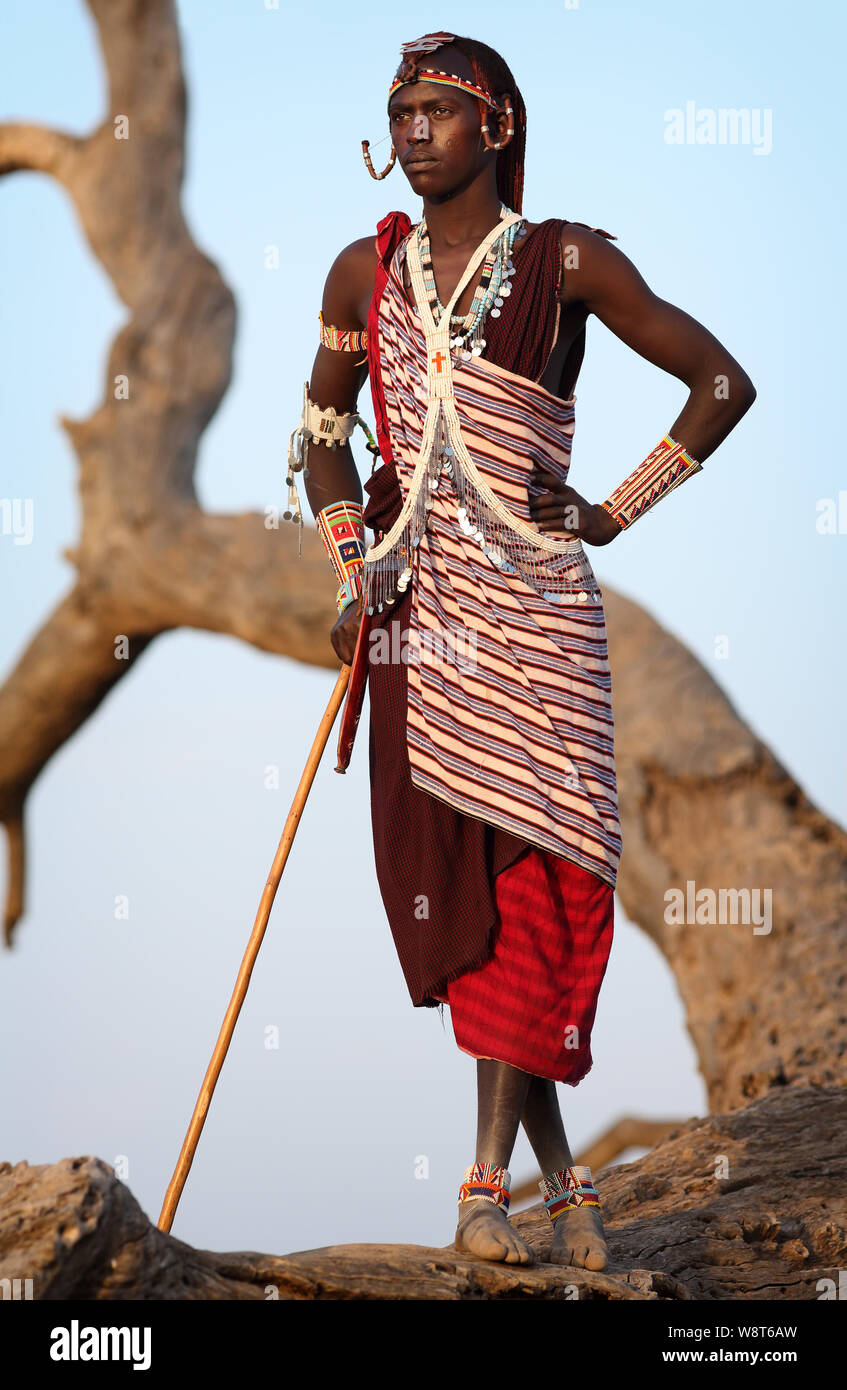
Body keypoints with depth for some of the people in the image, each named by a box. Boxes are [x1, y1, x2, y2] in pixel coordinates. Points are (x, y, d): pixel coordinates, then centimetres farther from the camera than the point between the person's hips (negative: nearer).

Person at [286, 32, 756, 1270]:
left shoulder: (567, 263, -2)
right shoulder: (365, 272, 9)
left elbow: (723, 383, 2)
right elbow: (322, 434, 19)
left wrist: (615, 512, -1)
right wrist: (352, 572, 5)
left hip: (530, 610, -4)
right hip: (416, 613, 4)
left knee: (525, 869, -9)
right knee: (442, 877, 1)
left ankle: (490, 1180, -4)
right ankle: (560, 1177, 10)